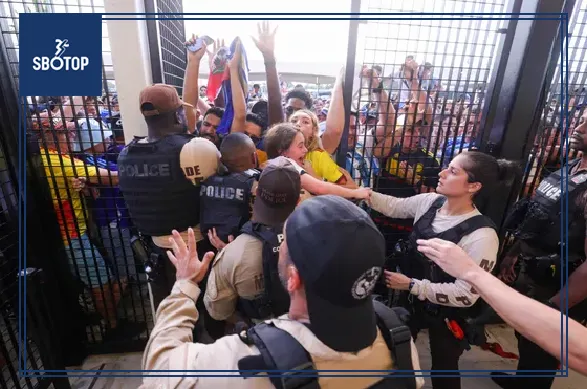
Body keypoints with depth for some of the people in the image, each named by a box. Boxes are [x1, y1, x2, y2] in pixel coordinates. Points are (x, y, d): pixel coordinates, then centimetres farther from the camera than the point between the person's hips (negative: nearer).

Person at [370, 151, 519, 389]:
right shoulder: (430, 202, -12)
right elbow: (394, 206, 4)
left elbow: (466, 294, -27)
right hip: (411, 300, 6)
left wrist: (411, 285, -25)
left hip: (444, 314, -5)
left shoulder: (482, 236, -30)